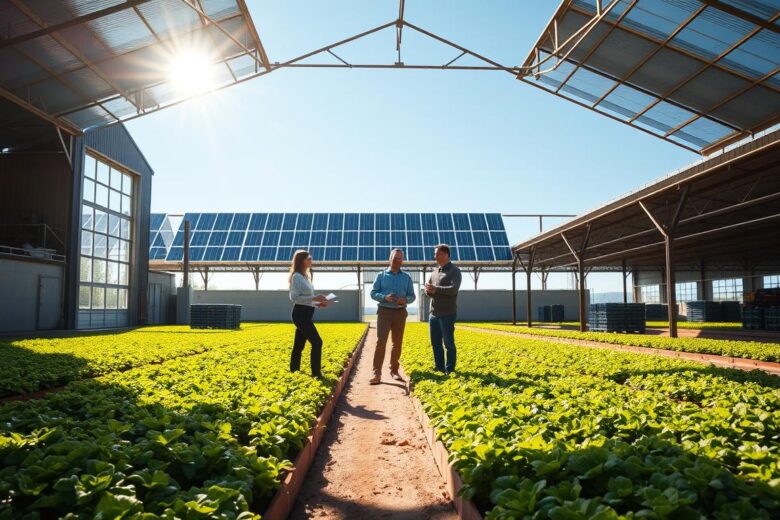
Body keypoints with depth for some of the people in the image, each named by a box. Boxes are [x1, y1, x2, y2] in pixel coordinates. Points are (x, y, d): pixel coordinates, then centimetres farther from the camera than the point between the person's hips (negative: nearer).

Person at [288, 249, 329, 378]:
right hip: (301, 314, -10)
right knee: (317, 342, -11)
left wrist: (318, 303, 7)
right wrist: (314, 298, -23)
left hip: (307, 314, 10)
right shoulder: (297, 276, -11)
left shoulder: (305, 276, 17)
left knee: (299, 345, 12)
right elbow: (295, 298, -19)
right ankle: (316, 373, -5)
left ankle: (294, 372, 18)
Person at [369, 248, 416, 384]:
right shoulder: (381, 275, 5)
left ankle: (394, 370, 20)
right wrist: (385, 297, -19)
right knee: (381, 341, -12)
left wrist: (405, 300, -15)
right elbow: (373, 293, 0)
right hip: (384, 311, -2)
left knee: (397, 343, 7)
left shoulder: (407, 277, 9)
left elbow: (412, 296, 8)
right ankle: (377, 373, -14)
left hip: (400, 312, 3)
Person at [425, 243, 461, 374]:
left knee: (448, 343, 0)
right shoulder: (435, 271, 16)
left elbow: (454, 289, -18)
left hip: (447, 313, -6)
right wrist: (428, 290, -10)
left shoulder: (454, 271, -4)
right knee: (435, 343, 10)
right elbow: (427, 288, 13)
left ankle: (450, 370, 8)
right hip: (433, 313, 7)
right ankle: (439, 368, 20)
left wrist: (436, 289, -21)